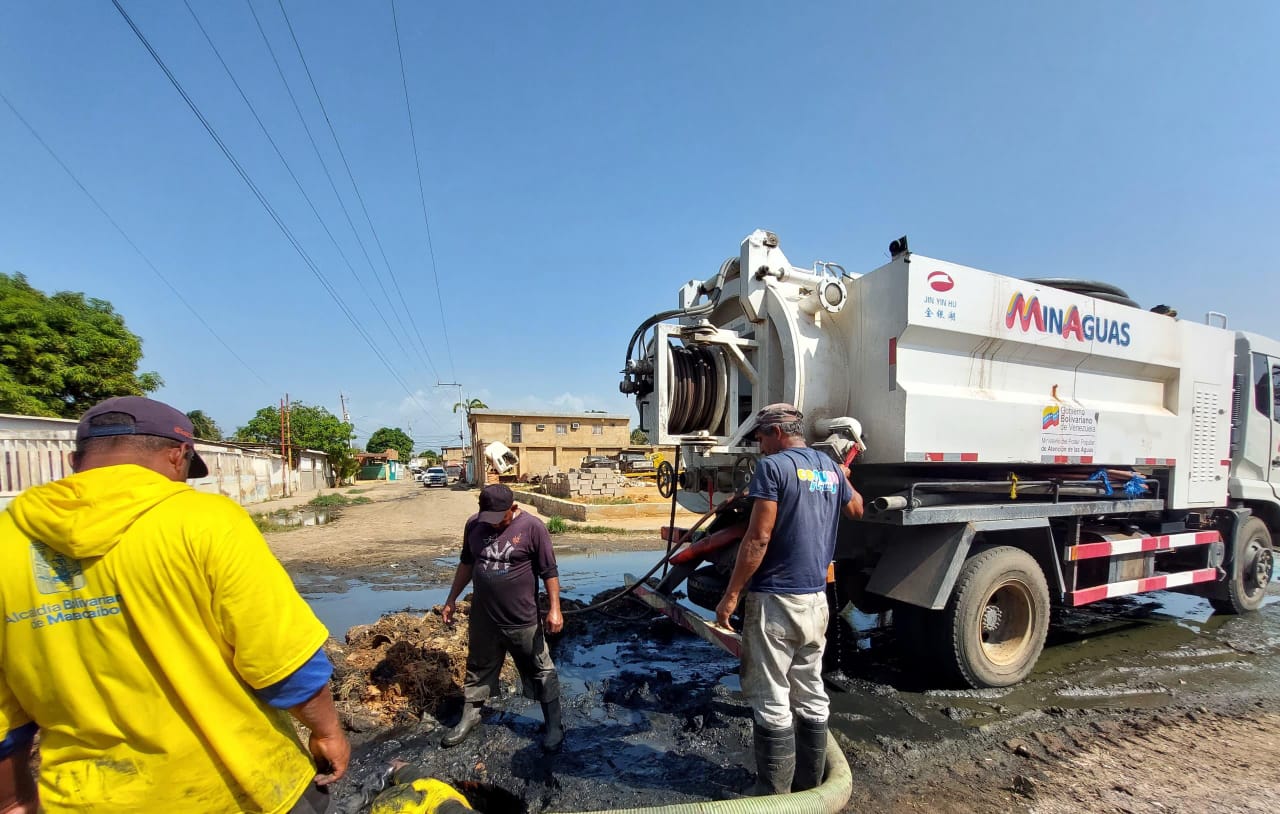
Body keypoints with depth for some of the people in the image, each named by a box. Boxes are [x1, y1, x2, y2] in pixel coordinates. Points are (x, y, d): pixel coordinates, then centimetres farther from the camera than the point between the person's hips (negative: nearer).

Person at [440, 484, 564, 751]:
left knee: (541, 671, 10)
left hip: (523, 620, -4)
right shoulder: (473, 525, -4)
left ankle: (554, 725, 27)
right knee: (478, 668, 22)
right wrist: (451, 599, 14)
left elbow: (549, 571, -12)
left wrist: (554, 609, -14)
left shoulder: (532, 527, -18)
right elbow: (466, 564, 11)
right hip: (483, 617, 4)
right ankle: (469, 717, 44)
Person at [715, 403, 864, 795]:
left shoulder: (773, 467, -14)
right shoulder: (830, 468, 9)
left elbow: (758, 539, -19)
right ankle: (809, 786, 30)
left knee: (772, 703, 4)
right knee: (811, 696, 17)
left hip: (775, 600, -8)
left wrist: (731, 594, -13)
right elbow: (857, 510, 29)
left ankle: (774, 795, 14)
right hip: (816, 598, 8)